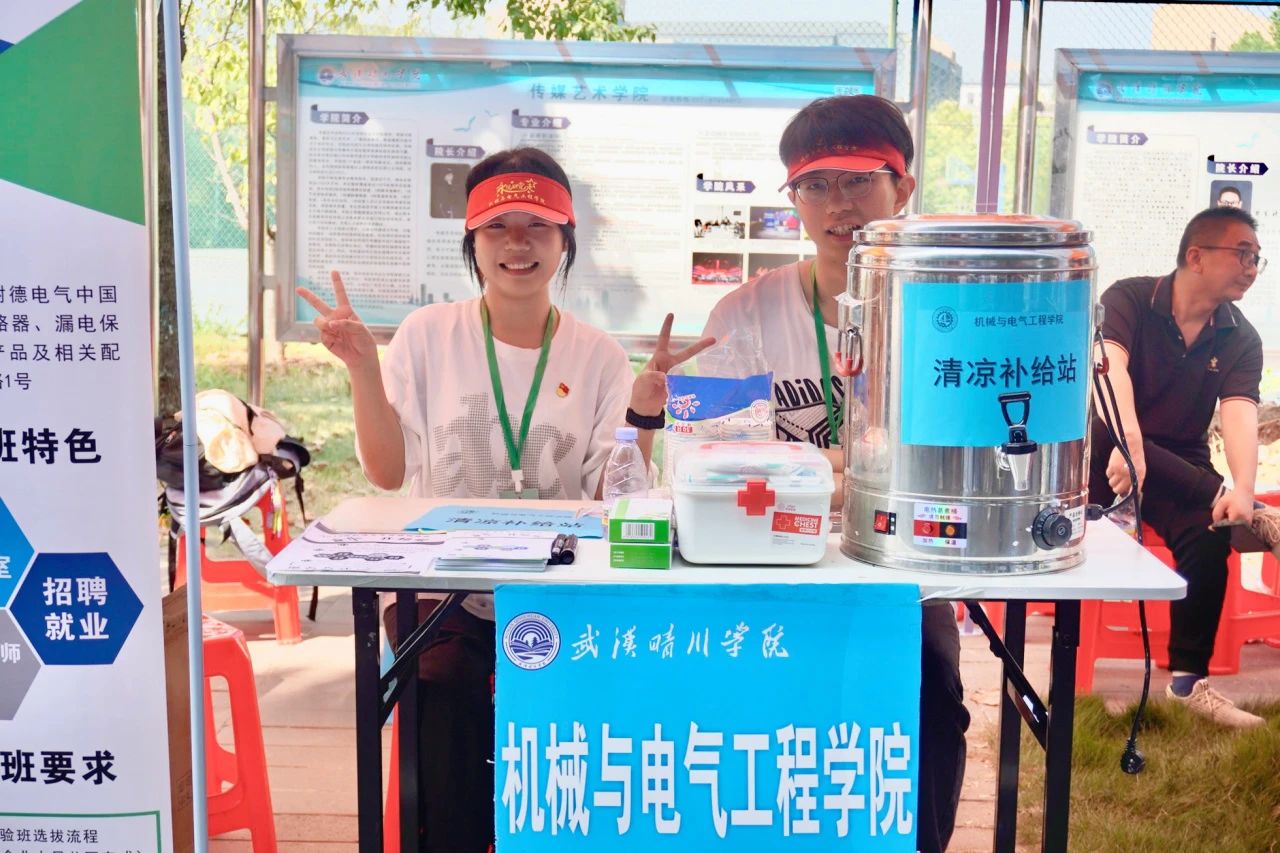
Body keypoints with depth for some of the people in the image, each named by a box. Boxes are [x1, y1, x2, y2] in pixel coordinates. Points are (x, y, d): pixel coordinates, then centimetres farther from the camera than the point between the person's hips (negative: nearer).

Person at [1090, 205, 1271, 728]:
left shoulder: (1241, 340, 0)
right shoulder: (1130, 299, -9)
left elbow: (1239, 413, -16)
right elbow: (1110, 365, -27)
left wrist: (1243, 487, -36)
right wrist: (1129, 441, -46)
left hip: (1178, 468, 2)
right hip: (1104, 450, -2)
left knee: (1210, 530, -27)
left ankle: (1188, 679, -18)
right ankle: (1237, 505, -32)